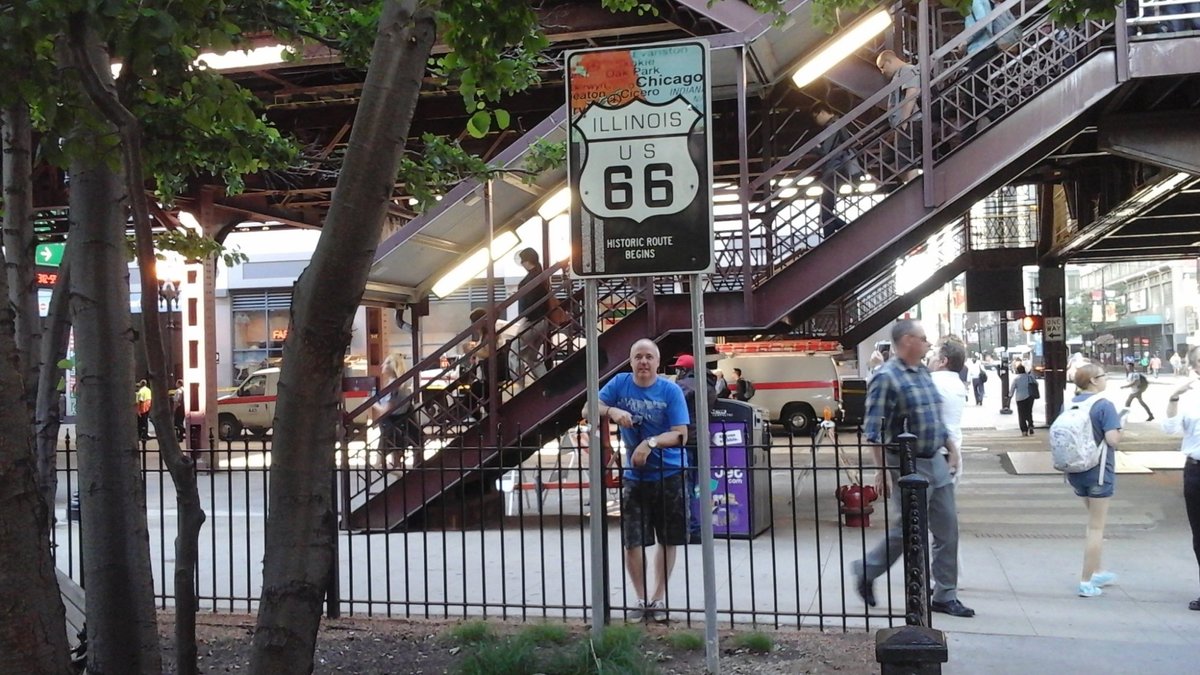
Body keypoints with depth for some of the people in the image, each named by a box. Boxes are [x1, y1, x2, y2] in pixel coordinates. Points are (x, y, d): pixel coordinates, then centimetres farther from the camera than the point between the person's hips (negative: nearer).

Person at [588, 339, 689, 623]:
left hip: (669, 475, -1)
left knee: (668, 541, 9)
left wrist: (651, 443, -30)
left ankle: (659, 599, 24)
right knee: (632, 543, 1)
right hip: (634, 477, 1)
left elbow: (680, 435, -14)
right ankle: (641, 600, 17)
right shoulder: (620, 383, -2)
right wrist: (612, 410, -26)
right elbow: (587, 410, -6)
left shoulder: (671, 391, -9)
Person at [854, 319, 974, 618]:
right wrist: (885, 470, -21)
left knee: (947, 530, 8)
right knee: (905, 531, -1)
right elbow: (875, 432, -18)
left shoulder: (924, 373, 12)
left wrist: (952, 448, 15)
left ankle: (945, 596, 17)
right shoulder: (886, 378, -15)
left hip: (937, 462, 8)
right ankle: (866, 572, 22)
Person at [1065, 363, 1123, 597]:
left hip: (1075, 471, 6)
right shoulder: (1104, 405, -17)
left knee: (1095, 522, 24)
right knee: (1096, 527, 4)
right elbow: (1112, 439, -23)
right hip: (1099, 472, -6)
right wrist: (1118, 427, -4)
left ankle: (1096, 572, 31)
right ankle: (1086, 582, 6)